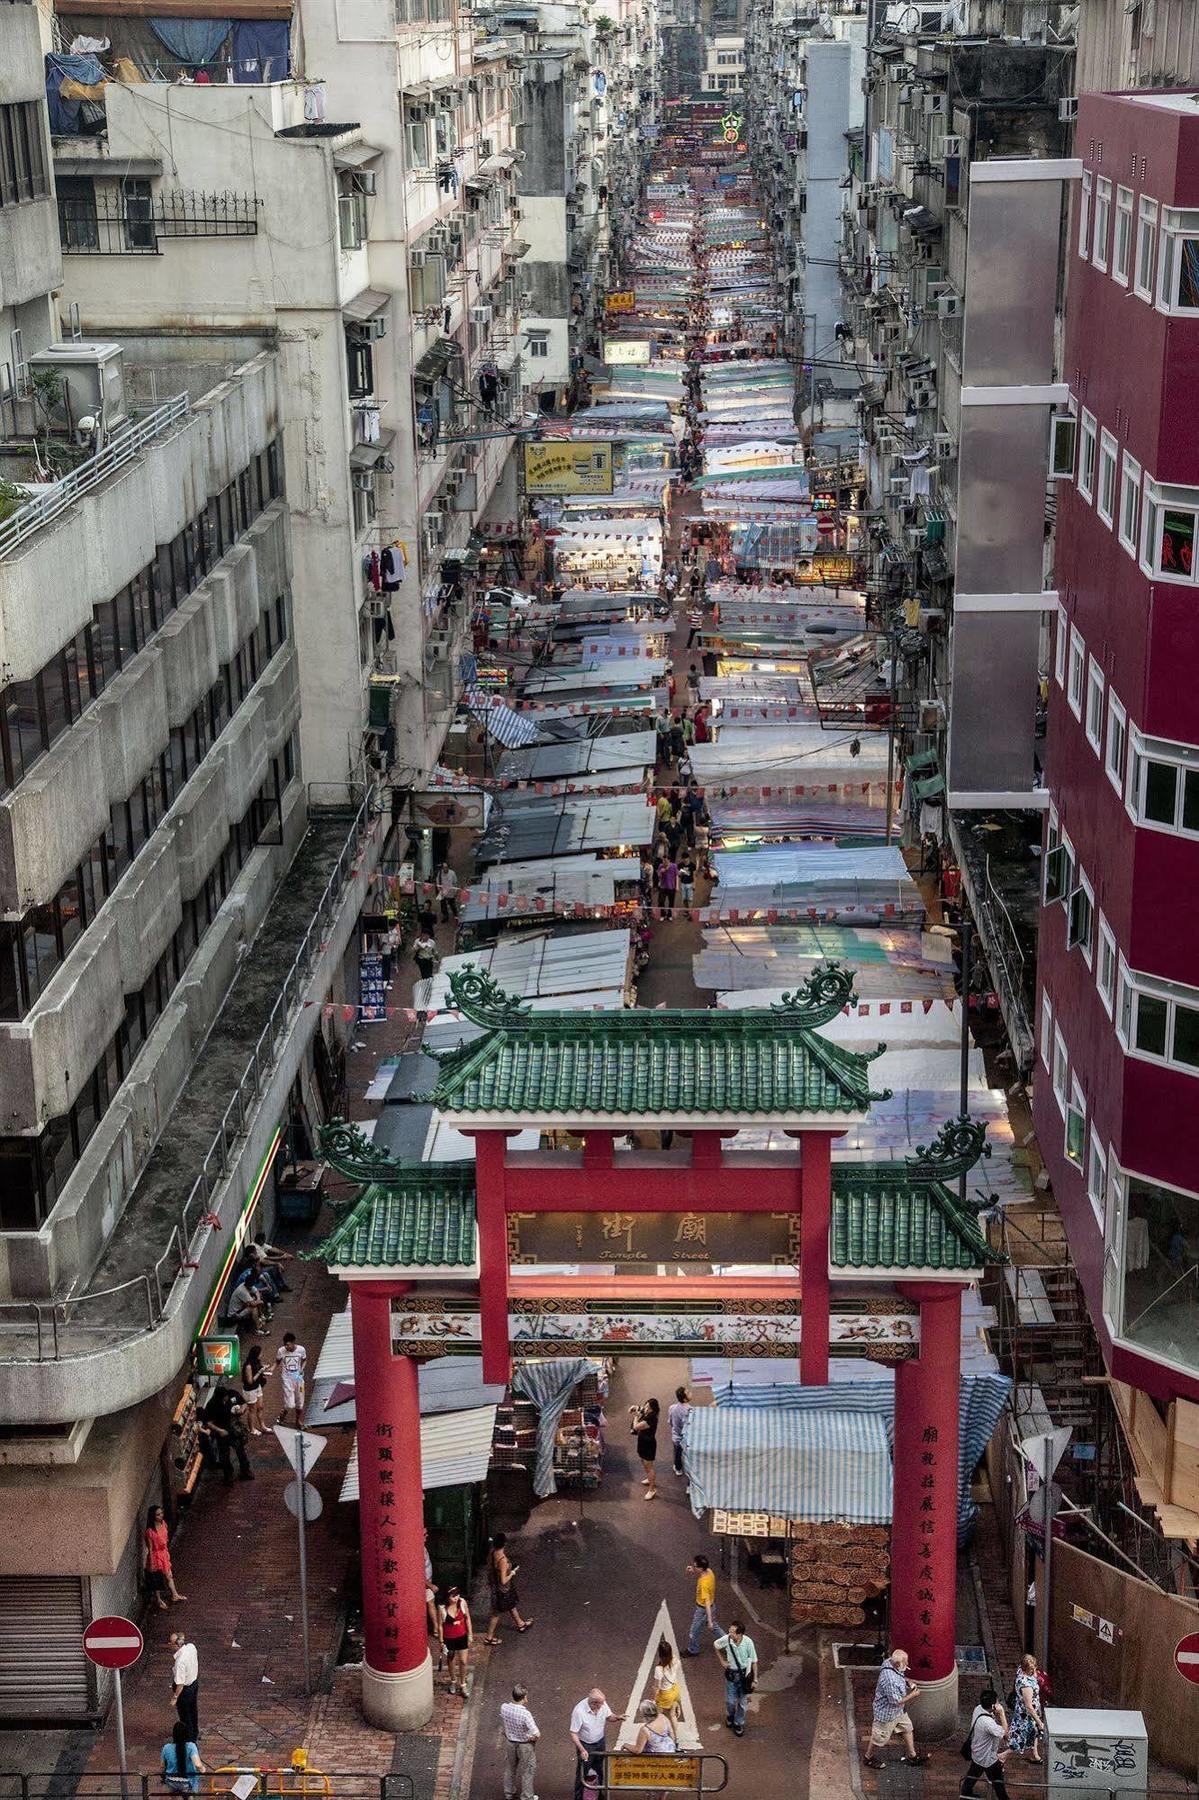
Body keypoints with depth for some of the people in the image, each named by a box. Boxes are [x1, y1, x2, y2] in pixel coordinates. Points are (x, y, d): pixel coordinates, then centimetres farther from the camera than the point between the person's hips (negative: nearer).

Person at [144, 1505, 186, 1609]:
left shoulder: (163, 1524, -8)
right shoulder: (150, 1531, -29)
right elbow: (150, 1548, -20)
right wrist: (151, 1563, -14)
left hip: (164, 1554, 6)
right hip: (156, 1555, -6)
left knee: (169, 1575, 23)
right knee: (156, 1579, 15)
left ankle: (175, 1595, 42)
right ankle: (158, 1600, 35)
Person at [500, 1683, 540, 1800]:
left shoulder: (504, 1707, -20)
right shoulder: (525, 1714, -36)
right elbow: (536, 1734, -32)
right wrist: (533, 1738, -10)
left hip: (509, 1742, 5)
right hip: (524, 1745, -5)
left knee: (509, 1768, 27)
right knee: (527, 1772, 19)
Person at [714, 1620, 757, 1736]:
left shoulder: (748, 1642, -25)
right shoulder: (726, 1640, -22)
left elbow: (754, 1661, -12)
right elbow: (716, 1646, 3)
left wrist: (754, 1679, -7)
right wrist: (722, 1661, 0)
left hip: (744, 1674, -1)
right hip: (731, 1674, 1)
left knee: (742, 1702, 13)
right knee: (730, 1701, 14)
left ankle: (739, 1723, 36)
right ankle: (730, 1716, 47)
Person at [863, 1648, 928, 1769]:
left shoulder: (890, 1662, -15)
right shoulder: (890, 1681, -43)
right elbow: (896, 1702, -30)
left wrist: (908, 1681, -4)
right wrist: (912, 1695, -19)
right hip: (887, 1713, -9)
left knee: (907, 1729, 23)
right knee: (879, 1737, 15)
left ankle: (912, 1756, 41)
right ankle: (868, 1758, 38)